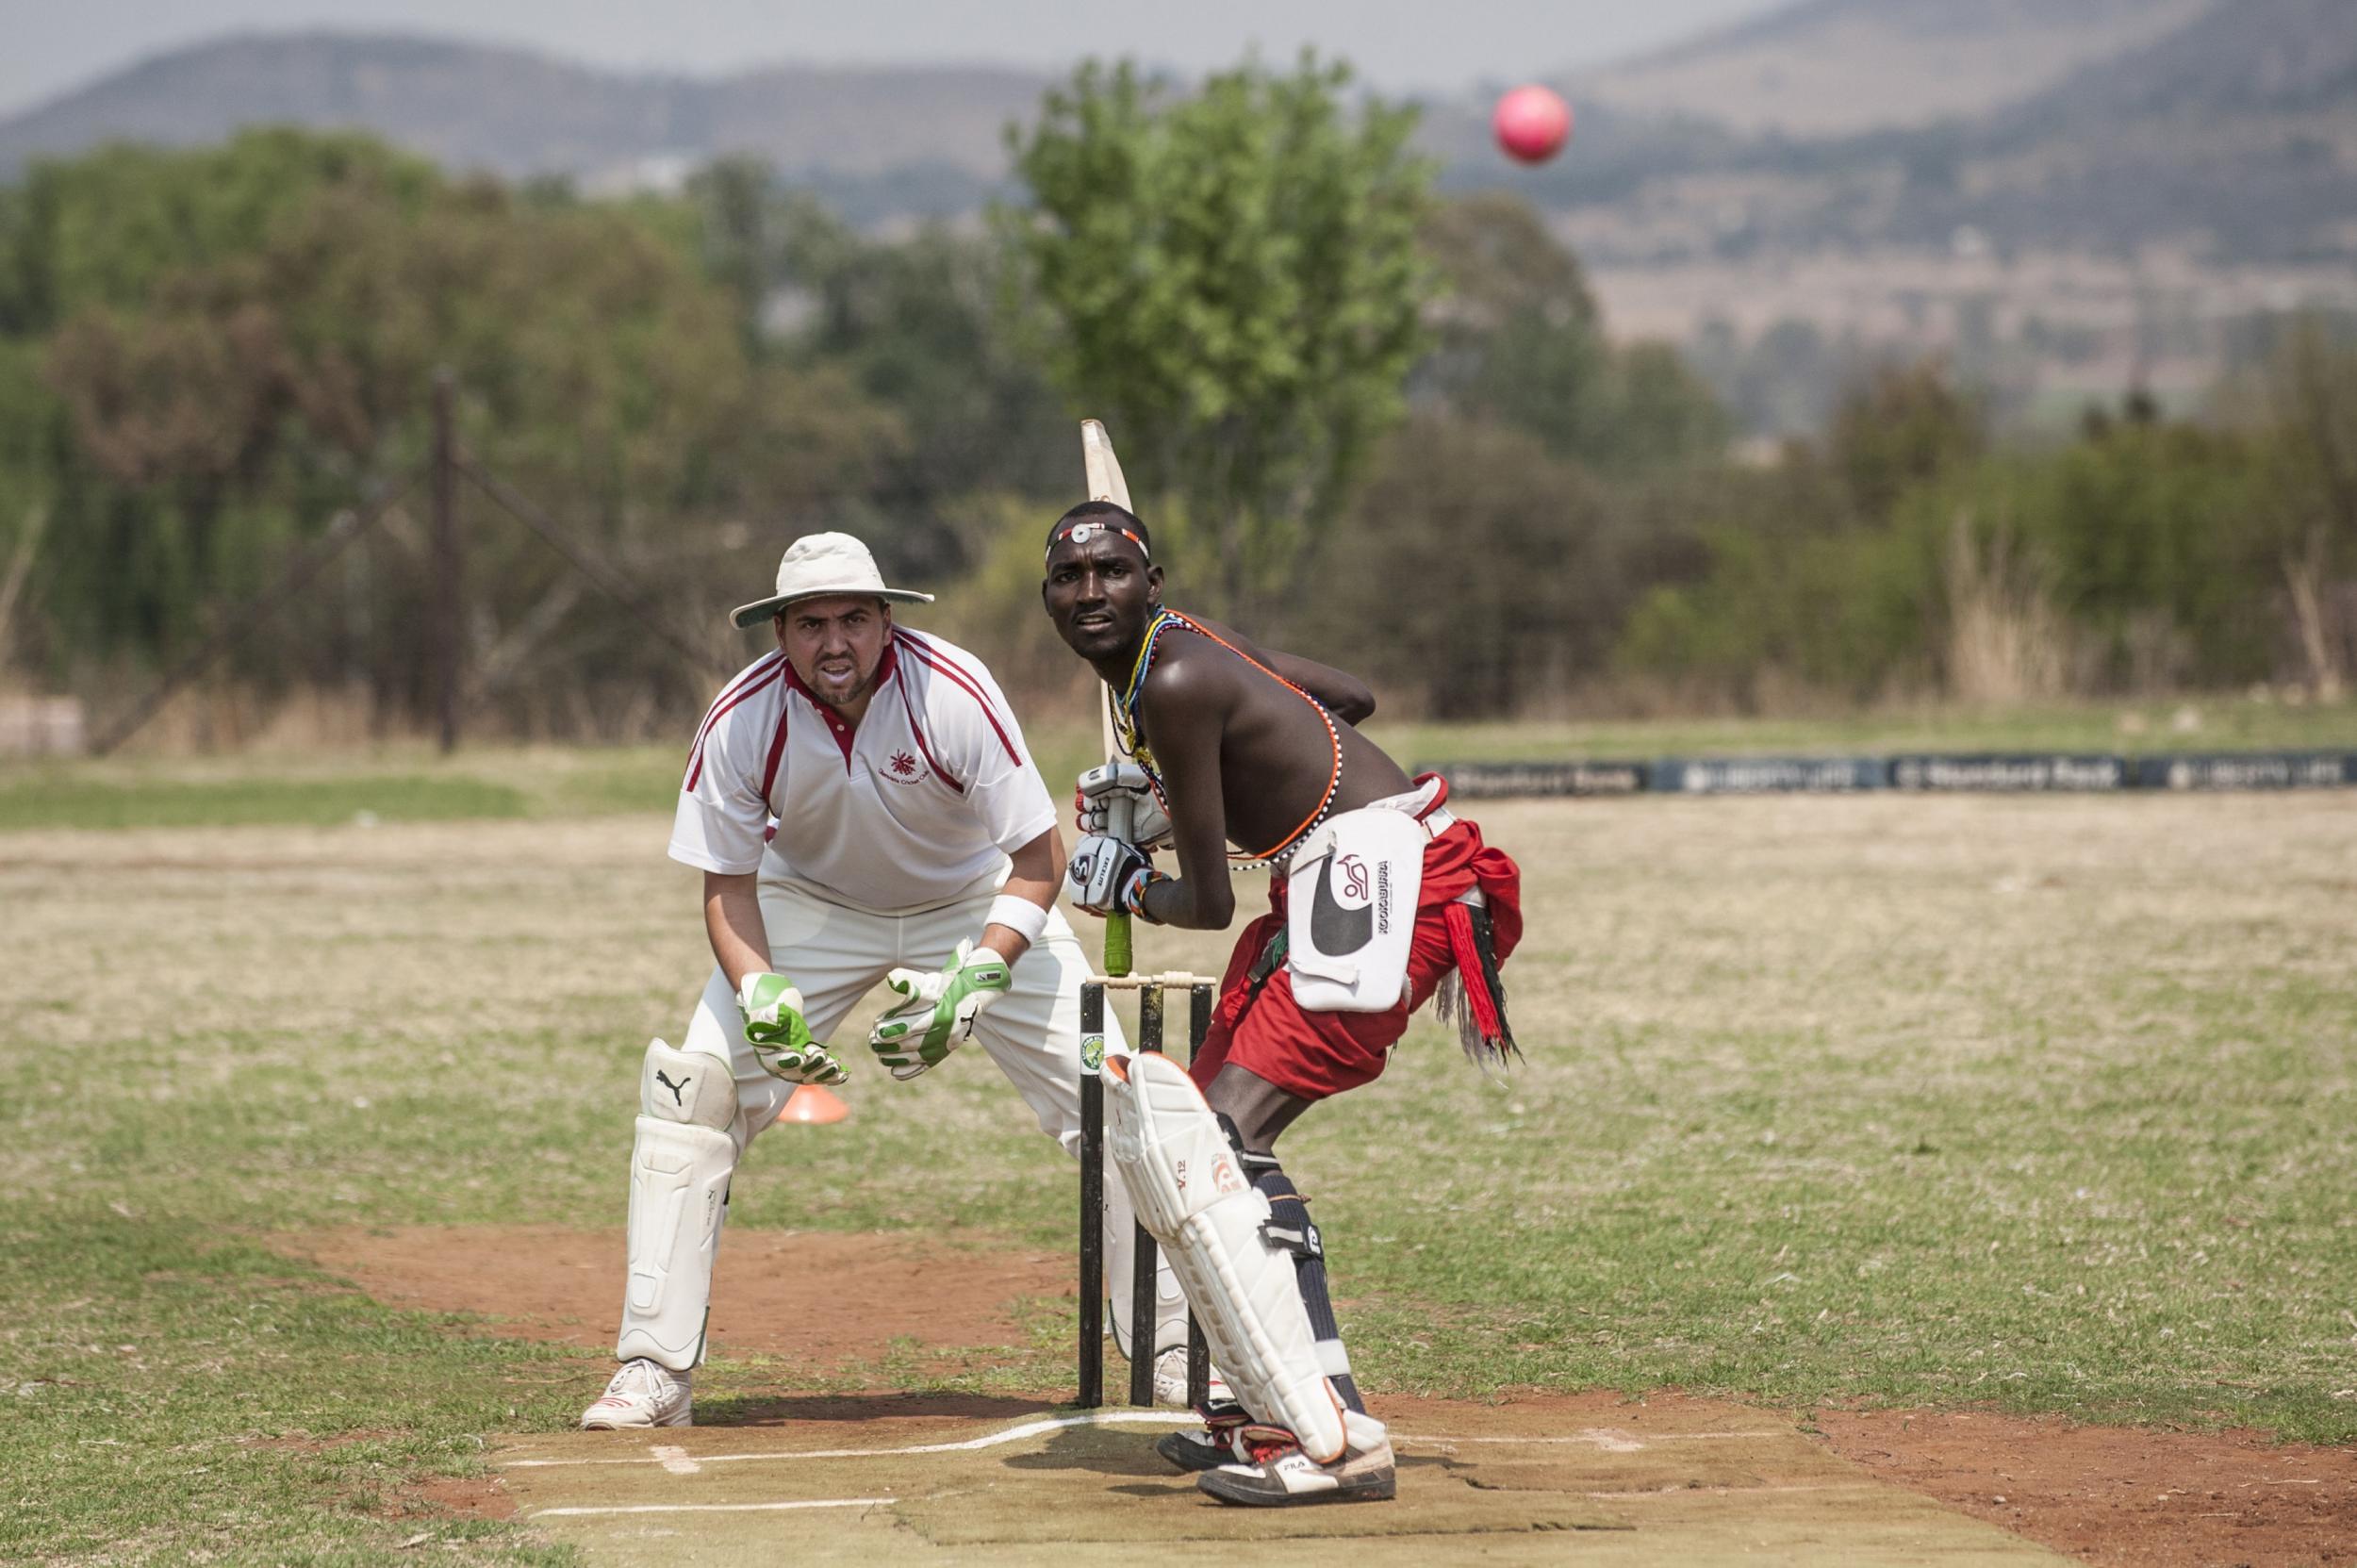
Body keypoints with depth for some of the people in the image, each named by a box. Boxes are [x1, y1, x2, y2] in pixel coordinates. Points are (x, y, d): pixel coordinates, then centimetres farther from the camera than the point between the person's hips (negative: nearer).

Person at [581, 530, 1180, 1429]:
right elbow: (728, 883, -13)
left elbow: (1039, 859, -24)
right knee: (691, 1086, -15)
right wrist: (760, 995, -32)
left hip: (977, 905, -1)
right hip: (813, 907, 1)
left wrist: (972, 981, -38)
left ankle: (1178, 1352, 0)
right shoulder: (742, 721, -25)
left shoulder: (955, 695, -31)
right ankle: (655, 1372, -8)